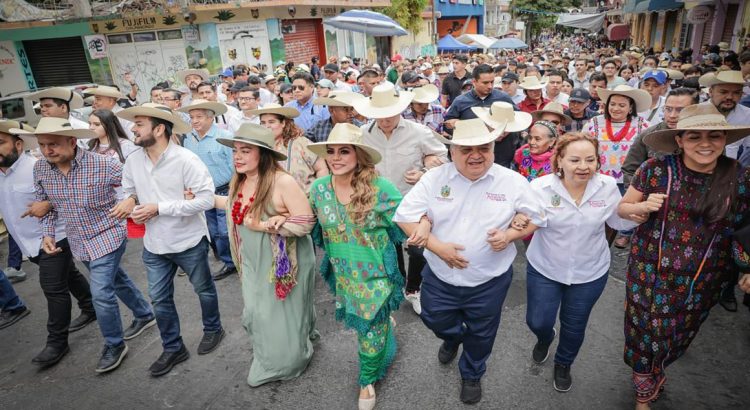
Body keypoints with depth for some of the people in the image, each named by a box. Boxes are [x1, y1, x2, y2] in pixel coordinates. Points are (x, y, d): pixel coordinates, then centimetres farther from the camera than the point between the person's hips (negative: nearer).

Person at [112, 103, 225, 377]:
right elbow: (129, 191, 13)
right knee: (159, 299, 14)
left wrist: (159, 208, -26)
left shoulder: (185, 159, -21)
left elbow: (206, 199, -25)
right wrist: (130, 200, -13)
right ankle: (173, 349, 34)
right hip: (154, 245, 6)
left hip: (189, 242, -5)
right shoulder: (133, 161, -3)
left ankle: (213, 329, 43)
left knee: (203, 289, 16)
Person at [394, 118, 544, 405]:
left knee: (481, 335, 19)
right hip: (440, 276, 1)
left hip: (489, 281, 0)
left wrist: (510, 235, -20)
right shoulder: (434, 178, -10)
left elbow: (537, 219, 0)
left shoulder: (513, 182, -10)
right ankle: (453, 336, 59)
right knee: (435, 320, 21)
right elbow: (405, 216, -10)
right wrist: (436, 246, -20)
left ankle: (472, 375, 51)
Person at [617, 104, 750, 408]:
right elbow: (622, 208, -1)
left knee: (678, 334, 20)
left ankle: (654, 375, 51)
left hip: (703, 280, 2)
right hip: (650, 271, -2)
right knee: (646, 333, 10)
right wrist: (642, 206, -22)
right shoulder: (656, 170, -11)